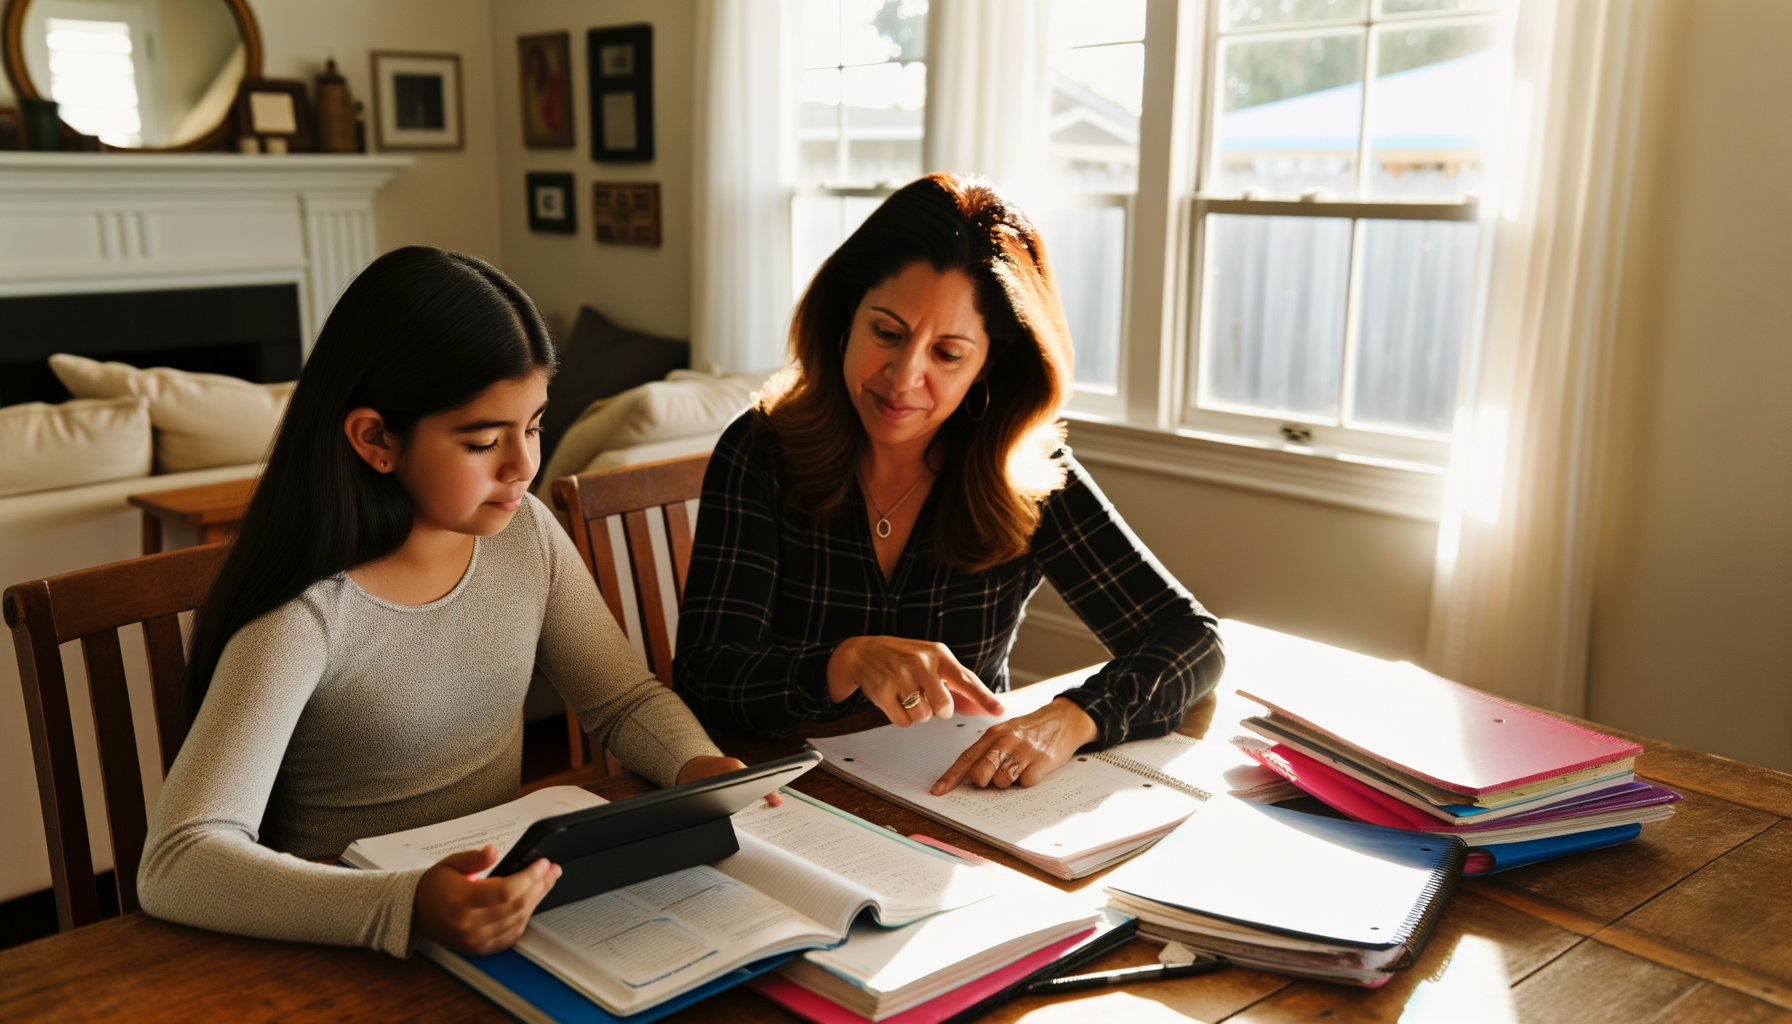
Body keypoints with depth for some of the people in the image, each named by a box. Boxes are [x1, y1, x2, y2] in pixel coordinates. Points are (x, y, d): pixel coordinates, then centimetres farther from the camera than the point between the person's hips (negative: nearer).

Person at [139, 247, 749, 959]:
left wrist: (702, 767, -14)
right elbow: (175, 865, -27)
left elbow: (626, 699, 8)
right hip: (353, 949, -4)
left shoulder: (525, 534, -3)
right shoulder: (306, 616, -21)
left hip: (509, 900, 4)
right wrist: (406, 908, -41)